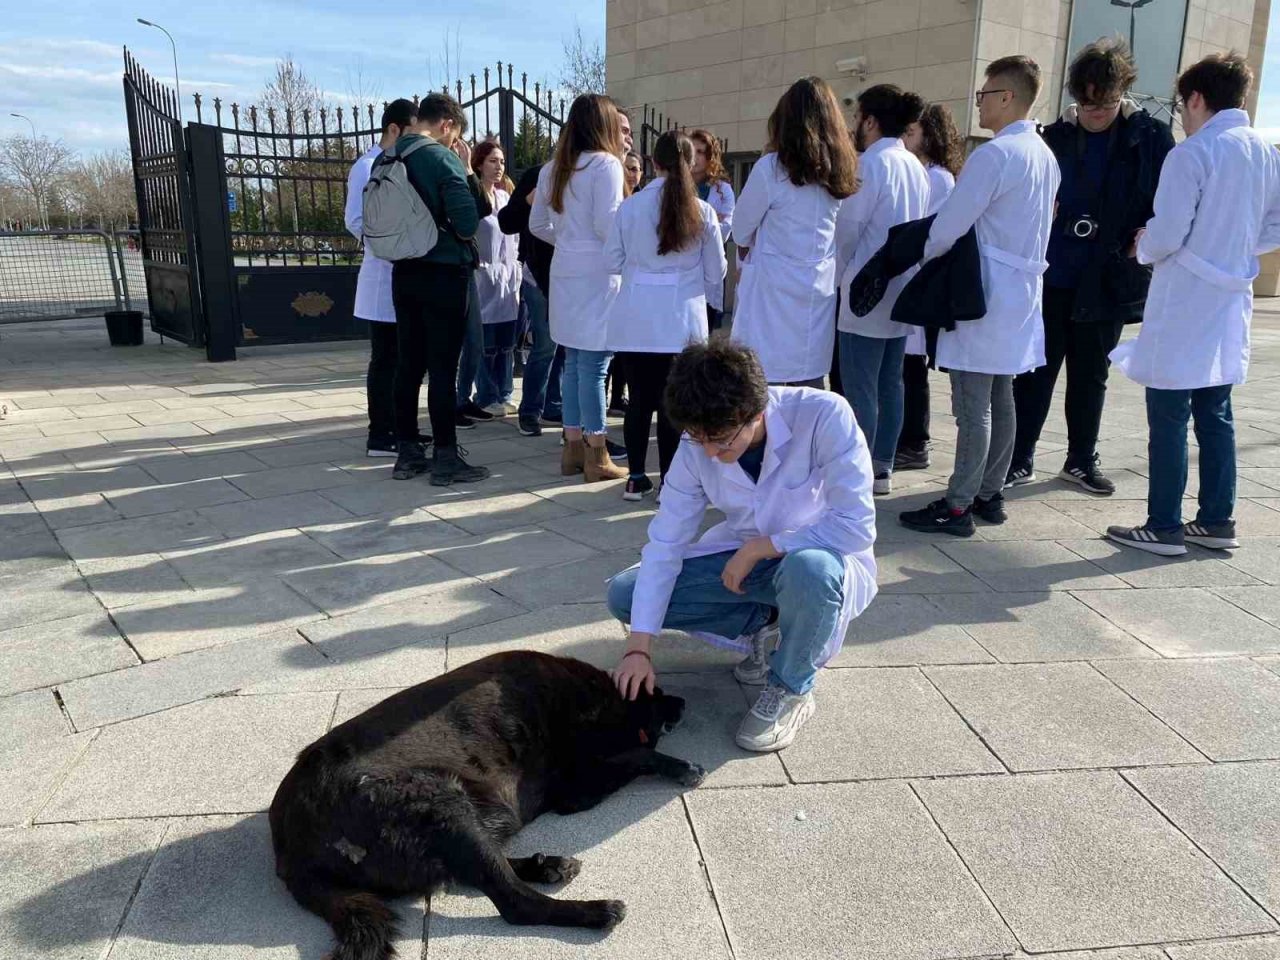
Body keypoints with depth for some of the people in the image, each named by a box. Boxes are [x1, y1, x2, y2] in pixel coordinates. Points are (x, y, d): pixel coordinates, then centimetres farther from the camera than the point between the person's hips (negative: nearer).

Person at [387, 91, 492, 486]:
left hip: (405, 272, 7)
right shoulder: (444, 158, -12)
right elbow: (467, 224, -16)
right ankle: (445, 458, 2)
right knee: (442, 368, -3)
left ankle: (407, 453, 15)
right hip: (444, 274, -7)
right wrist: (469, 173, -5)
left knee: (408, 364, 9)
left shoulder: (389, 159, 8)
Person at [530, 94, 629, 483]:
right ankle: (596, 457, 1)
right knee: (594, 365, -4)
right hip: (597, 273, -7)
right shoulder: (606, 164, -9)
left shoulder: (553, 169, 13)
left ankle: (573, 448, 18)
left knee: (573, 362, 12)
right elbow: (607, 225, -16)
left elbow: (538, 225, 17)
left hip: (565, 271, 7)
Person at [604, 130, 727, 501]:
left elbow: (613, 261, 5)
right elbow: (715, 273, 6)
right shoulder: (703, 212, -2)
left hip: (635, 318, 1)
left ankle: (636, 478, 16)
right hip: (682, 319, 0)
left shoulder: (630, 207, -3)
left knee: (640, 398, 9)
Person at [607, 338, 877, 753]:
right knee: (624, 594, -9)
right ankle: (764, 625, 7)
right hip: (745, 561, 5)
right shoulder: (696, 447, -16)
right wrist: (639, 648, -20)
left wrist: (759, 548, -25)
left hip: (825, 561, -4)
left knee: (809, 569, -41)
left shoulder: (823, 416, -29)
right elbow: (665, 543, -14)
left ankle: (791, 690, -10)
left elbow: (856, 525, -30)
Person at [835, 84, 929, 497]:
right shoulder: (915, 167, 12)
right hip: (901, 292, 9)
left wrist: (837, 278, 2)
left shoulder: (871, 164, -12)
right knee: (889, 384, 12)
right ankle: (882, 469, 19)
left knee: (860, 389, -4)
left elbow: (847, 230, -11)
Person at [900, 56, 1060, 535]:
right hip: (1021, 291, 9)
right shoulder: (1045, 156, 13)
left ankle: (958, 505, -1)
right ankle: (989, 494, 21)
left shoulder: (995, 154, -15)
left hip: (985, 293, -9)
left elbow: (950, 224, -16)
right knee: (1000, 399, 13)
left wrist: (923, 253, 4)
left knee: (973, 405, -6)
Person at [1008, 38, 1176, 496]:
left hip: (1107, 281, 0)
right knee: (1036, 371, 3)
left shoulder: (1151, 139, 0)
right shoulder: (1054, 137, 2)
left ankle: (1081, 460, 24)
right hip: (1049, 278, 0)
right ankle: (1019, 459, 12)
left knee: (1090, 374, 11)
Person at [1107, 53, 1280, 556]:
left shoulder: (1191, 153, -13)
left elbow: (1165, 236, -16)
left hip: (1183, 306, -7)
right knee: (1215, 414, 14)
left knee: (1169, 418, -1)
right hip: (1230, 305, 7)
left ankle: (1164, 527, 3)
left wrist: (1141, 248, 4)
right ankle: (1217, 520, 21)